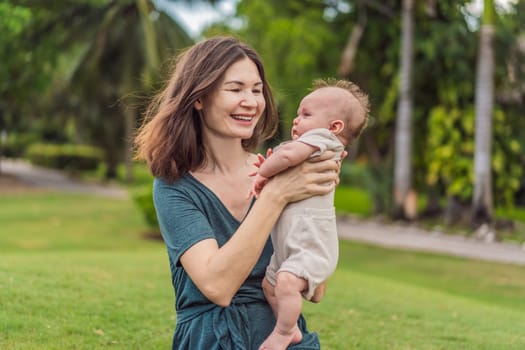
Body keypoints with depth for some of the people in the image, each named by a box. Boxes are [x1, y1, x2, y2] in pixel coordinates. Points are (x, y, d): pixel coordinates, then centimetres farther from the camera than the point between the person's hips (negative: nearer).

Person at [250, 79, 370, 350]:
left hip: (311, 243, -11)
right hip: (288, 246, 11)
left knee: (287, 281, -29)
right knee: (270, 283, 20)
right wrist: (268, 171, 8)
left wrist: (264, 173, -12)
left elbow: (288, 154, -29)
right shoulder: (307, 148, 21)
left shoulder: (320, 138, -10)